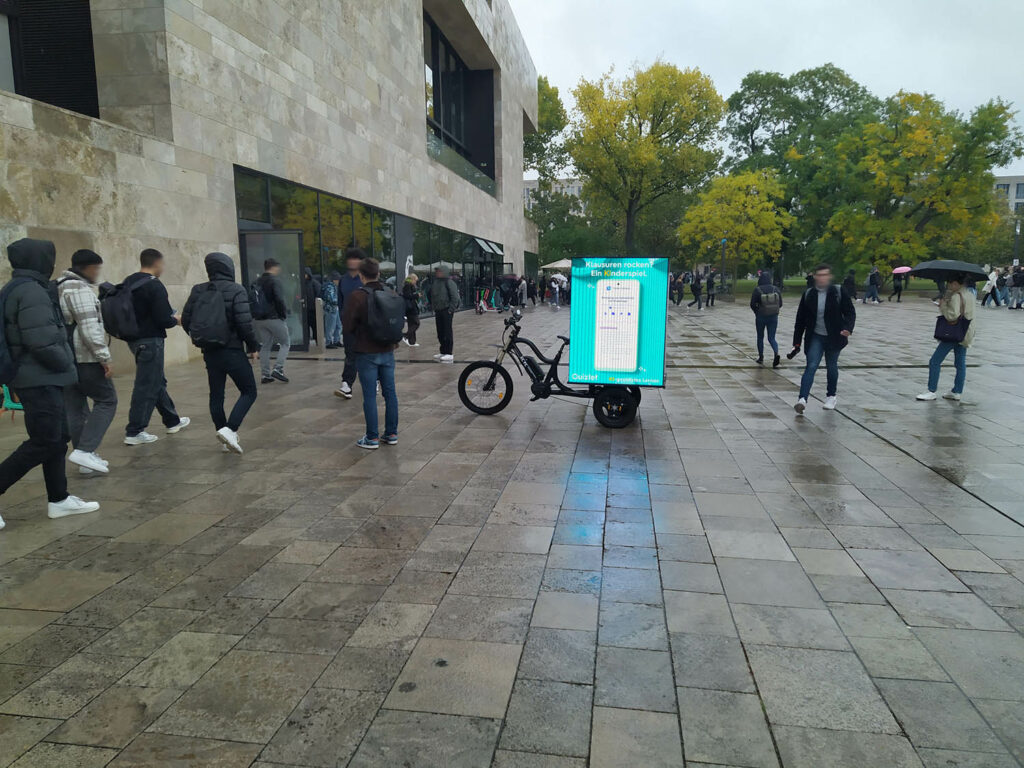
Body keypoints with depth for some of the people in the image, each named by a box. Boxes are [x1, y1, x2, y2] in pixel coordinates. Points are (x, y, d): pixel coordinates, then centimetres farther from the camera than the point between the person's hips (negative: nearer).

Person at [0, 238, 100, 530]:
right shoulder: (32, 292, -17)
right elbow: (41, 341, -24)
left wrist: (60, 364, 14)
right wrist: (64, 363, -8)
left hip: (34, 377, 10)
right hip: (40, 379, -10)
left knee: (57, 438, 13)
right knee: (43, 442, -5)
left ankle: (59, 499, 20)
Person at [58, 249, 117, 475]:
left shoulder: (58, 288, 20)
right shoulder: (80, 289, -13)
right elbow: (89, 327, -21)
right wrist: (104, 356, -19)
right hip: (84, 358, -10)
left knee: (75, 409, 10)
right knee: (106, 400, -1)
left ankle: (86, 458, 15)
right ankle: (84, 450, -11)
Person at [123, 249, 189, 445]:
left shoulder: (128, 282, 9)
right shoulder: (154, 285, -16)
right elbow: (163, 319, -20)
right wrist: (175, 319, 0)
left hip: (134, 338, 9)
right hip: (150, 340, -9)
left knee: (157, 381, 19)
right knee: (146, 386, -2)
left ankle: (172, 421, 32)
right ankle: (134, 432, 2)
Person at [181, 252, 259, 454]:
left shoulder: (198, 291, 5)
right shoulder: (236, 291, -11)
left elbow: (185, 320, 6)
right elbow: (244, 323, -18)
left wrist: (200, 340, 21)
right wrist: (253, 347, -5)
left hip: (209, 352, 6)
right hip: (232, 351, -5)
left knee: (216, 395, 13)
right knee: (249, 392, 3)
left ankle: (224, 432, 20)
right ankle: (230, 429, -14)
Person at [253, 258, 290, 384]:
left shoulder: (257, 282, 13)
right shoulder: (274, 280, -10)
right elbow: (280, 300, -18)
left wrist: (255, 316, 16)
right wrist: (284, 314, -6)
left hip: (259, 319, 7)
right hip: (274, 318, -7)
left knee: (265, 346, 12)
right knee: (285, 343, 6)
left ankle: (265, 374, 10)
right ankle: (278, 369, -7)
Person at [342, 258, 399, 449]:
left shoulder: (356, 297, -14)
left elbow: (348, 326, -13)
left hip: (367, 353, -5)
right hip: (387, 351, 5)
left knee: (370, 395, 1)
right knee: (390, 392, 12)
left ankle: (372, 438, 6)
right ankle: (391, 433, 20)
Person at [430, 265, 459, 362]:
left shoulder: (449, 282, -9)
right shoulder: (434, 283, 13)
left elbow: (455, 297, -14)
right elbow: (432, 296, 24)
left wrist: (451, 309, -16)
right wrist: (433, 307, 15)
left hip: (447, 311, -8)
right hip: (438, 311, 8)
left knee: (447, 332, -7)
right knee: (440, 332, 10)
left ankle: (449, 354, -6)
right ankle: (443, 352, 19)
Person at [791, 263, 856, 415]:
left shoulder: (839, 293, -5)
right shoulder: (808, 294, -1)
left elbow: (850, 313, -2)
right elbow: (800, 319, 4)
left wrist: (848, 328, -23)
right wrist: (797, 342, 3)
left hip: (834, 338, 0)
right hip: (815, 337, 0)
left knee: (832, 367, 14)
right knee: (811, 366, -13)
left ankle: (831, 396, 34)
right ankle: (802, 400, -22)